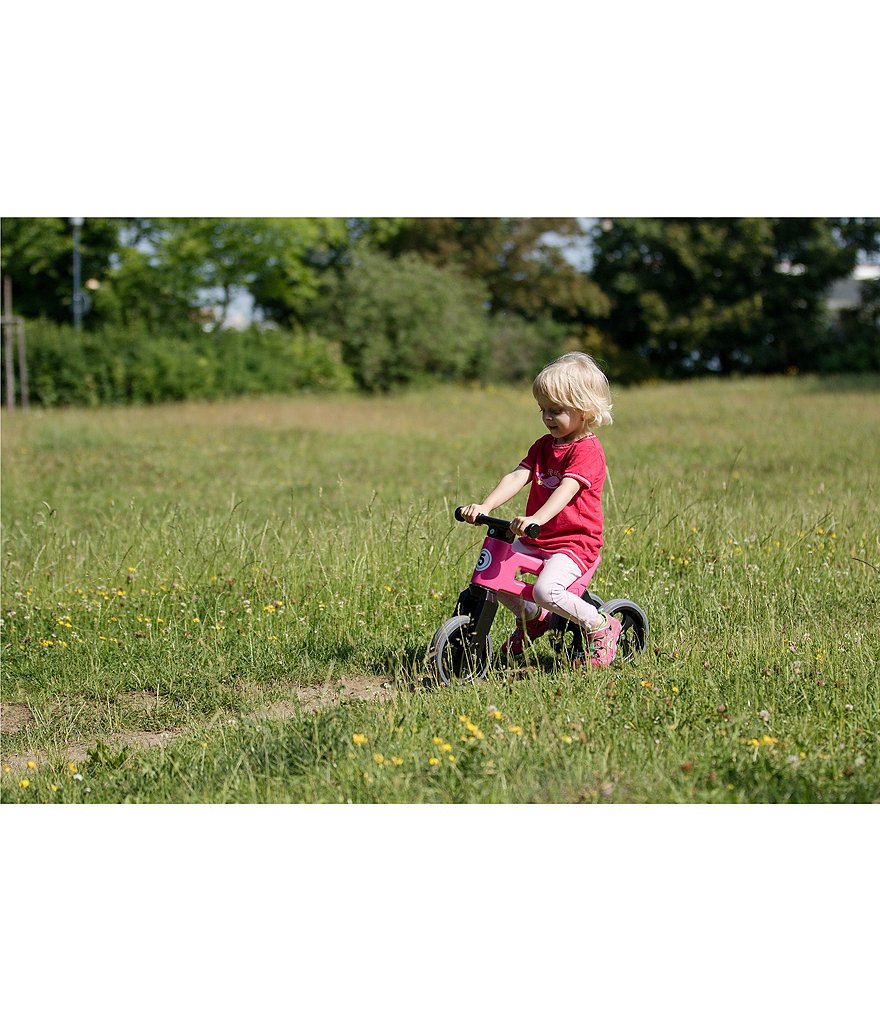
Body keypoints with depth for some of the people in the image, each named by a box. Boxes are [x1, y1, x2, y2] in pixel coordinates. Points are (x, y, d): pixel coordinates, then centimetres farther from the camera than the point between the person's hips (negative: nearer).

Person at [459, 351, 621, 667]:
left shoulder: (587, 450, -13)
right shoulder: (544, 445, 12)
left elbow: (567, 489, -29)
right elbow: (517, 477, -1)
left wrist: (536, 519, -45)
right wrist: (484, 507, -18)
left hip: (574, 542, -8)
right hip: (535, 539, 8)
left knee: (545, 590, -31)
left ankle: (600, 626, -7)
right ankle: (531, 616, 24)